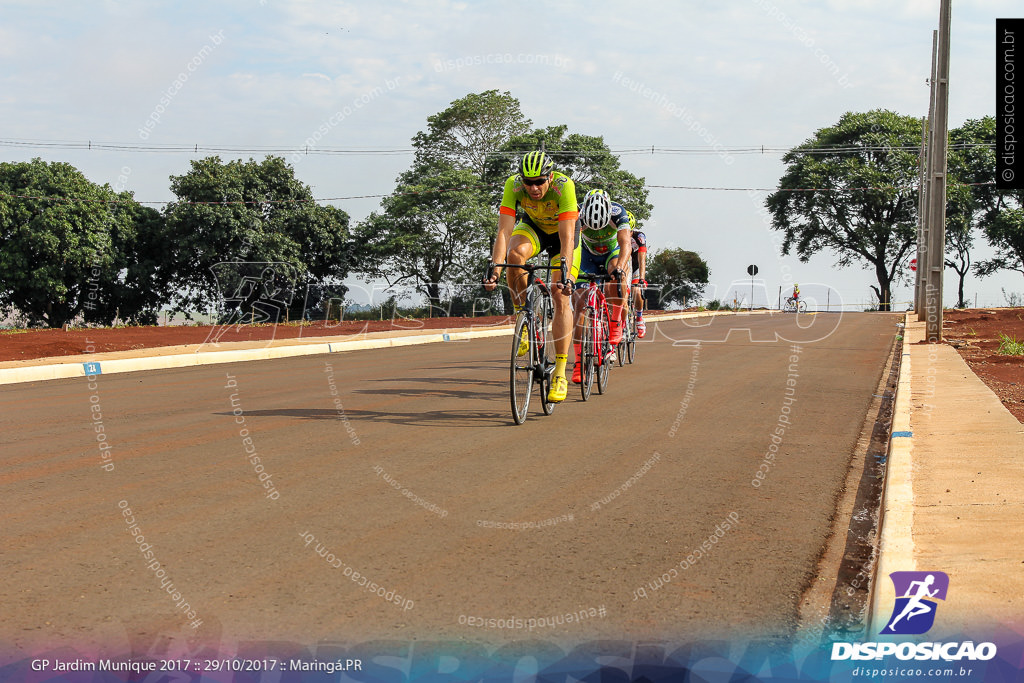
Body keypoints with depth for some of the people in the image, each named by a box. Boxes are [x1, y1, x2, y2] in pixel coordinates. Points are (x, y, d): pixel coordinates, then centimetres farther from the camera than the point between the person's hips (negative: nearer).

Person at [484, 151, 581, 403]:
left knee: (561, 295, -15)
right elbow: (504, 231, -34)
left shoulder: (564, 185, -36)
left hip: (562, 232, -2)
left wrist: (566, 274, -51)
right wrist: (494, 270, -46)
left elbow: (566, 237, -40)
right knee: (515, 253, -34)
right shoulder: (514, 185, -30)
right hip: (532, 226, 2)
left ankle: (560, 373, -12)